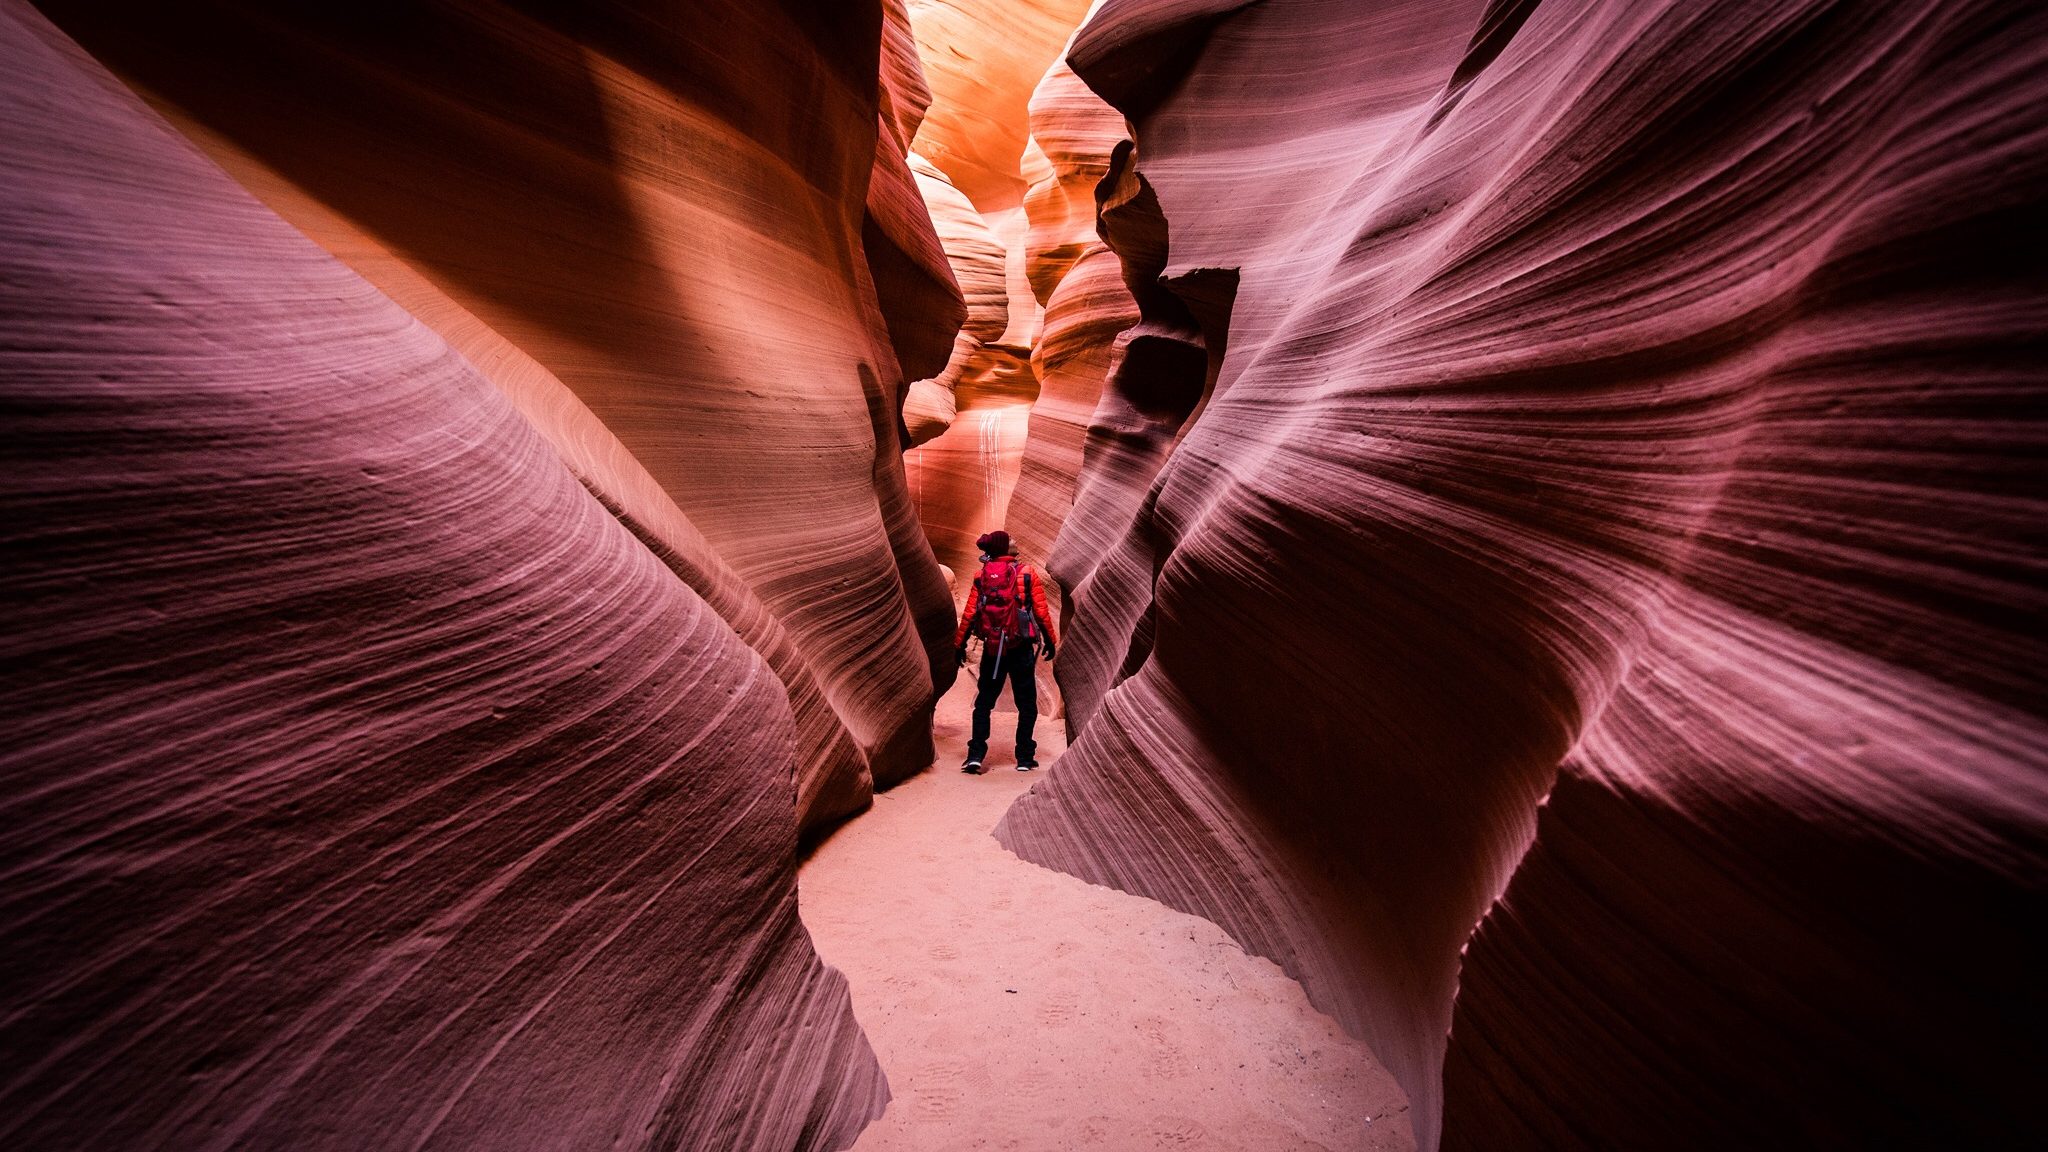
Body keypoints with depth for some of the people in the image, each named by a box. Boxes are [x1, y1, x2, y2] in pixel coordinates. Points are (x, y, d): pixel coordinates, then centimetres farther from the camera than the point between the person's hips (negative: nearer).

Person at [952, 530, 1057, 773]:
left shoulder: (981, 576, 1)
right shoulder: (1027, 573, -2)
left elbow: (969, 614, 0)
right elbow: (1041, 611, -3)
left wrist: (959, 644, 9)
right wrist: (1050, 640, 8)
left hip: (992, 650, 1)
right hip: (1021, 649, -1)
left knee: (983, 703, 11)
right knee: (1026, 704, 10)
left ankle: (975, 755, 3)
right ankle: (1025, 758, 11)